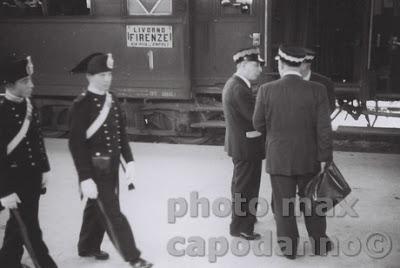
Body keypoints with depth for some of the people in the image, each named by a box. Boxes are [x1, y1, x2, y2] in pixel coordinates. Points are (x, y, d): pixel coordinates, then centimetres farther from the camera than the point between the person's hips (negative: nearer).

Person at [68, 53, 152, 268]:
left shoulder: (112, 100, 6)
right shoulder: (81, 105, -17)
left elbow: (121, 134, 13)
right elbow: (76, 144, -19)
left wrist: (129, 161, 6)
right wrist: (85, 178, -21)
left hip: (112, 165, 7)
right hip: (95, 168, -7)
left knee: (97, 208, 21)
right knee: (113, 214, 0)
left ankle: (88, 247, 40)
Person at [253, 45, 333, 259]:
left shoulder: (266, 90, -12)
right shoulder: (317, 90, -12)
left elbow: (259, 125, -1)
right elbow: (324, 129, -13)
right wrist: (324, 160, -7)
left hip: (279, 159, -1)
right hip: (309, 159, 1)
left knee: (283, 205, 12)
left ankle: (289, 247, 21)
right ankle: (319, 243, 30)